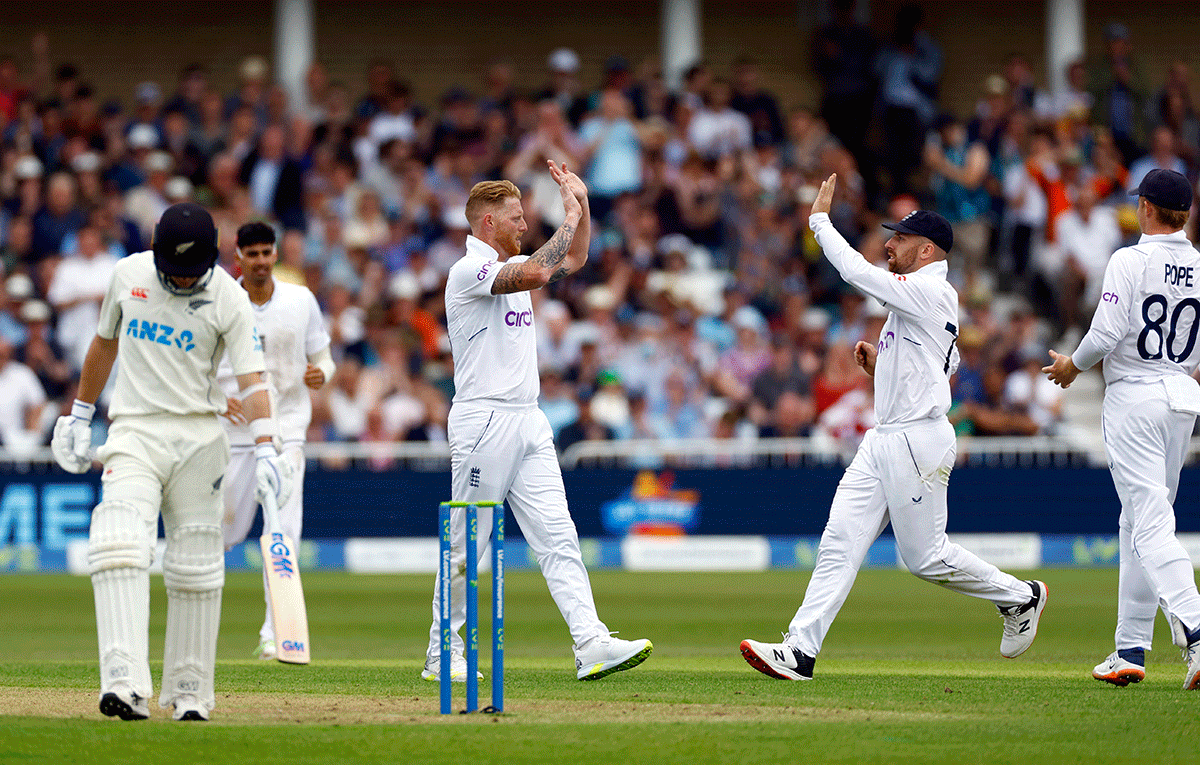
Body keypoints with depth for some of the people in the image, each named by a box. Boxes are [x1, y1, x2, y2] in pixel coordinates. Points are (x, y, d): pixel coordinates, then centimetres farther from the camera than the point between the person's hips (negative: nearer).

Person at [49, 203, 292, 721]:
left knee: (195, 567, 3)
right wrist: (80, 415, 22)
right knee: (120, 547, -19)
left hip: (198, 437, -1)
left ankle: (189, 693, 15)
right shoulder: (128, 275, 4)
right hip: (134, 431, 1)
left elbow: (250, 377, -13)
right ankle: (126, 685, -31)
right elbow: (105, 343, 20)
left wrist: (264, 449, -27)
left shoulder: (230, 299, -6)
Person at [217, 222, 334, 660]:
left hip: (286, 428, 0)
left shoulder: (301, 300, 3)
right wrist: (219, 398, -19)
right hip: (234, 430, 0)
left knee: (283, 530, -15)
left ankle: (275, 632, -13)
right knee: (228, 532, 6)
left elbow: (322, 358, 10)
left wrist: (321, 374, -14)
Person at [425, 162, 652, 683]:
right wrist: (569, 218, -15)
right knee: (466, 547, -1)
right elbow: (537, 273, -26)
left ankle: (591, 644, -12)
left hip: (528, 424, 8)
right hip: (483, 420, -8)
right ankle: (442, 654, 8)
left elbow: (571, 261, 30)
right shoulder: (468, 271, -12)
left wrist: (582, 204, 17)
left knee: (557, 536, -3)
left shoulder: (510, 265, 17)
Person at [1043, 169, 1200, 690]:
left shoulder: (1130, 260, -12)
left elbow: (1107, 334, -17)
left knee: (1150, 521, -12)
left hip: (1134, 397, -7)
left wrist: (1072, 364, 2)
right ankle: (1131, 650, 16)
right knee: (1140, 520, 14)